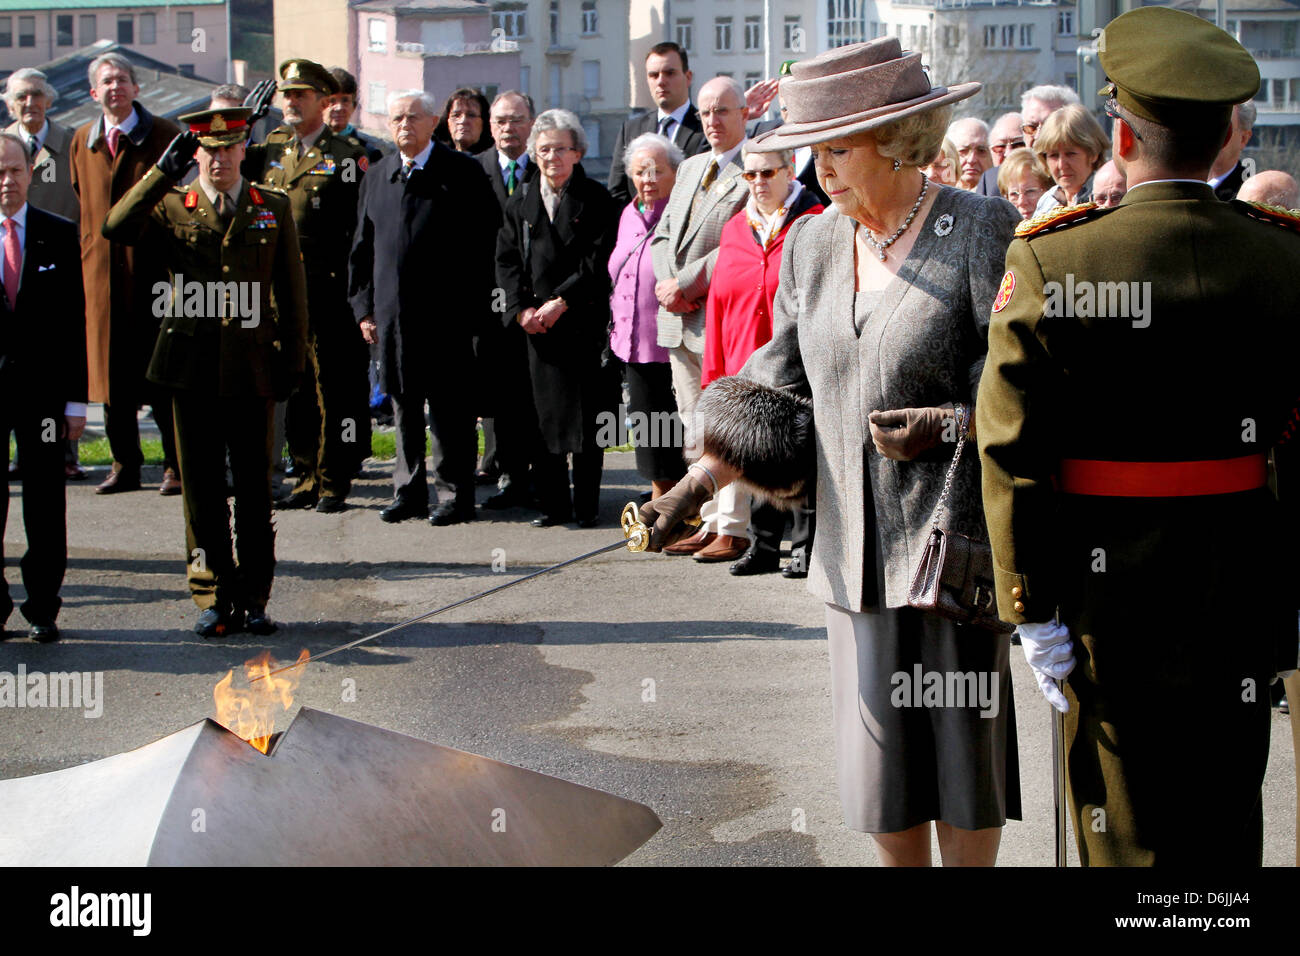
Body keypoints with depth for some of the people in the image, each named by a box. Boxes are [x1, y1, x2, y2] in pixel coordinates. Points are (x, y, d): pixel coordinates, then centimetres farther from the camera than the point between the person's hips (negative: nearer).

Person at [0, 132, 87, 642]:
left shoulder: (60, 235, 3)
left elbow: (75, 321, 4)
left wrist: (75, 399, -1)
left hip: (42, 387, 0)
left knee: (45, 503, 5)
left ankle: (43, 607, 14)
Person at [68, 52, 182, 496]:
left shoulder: (165, 135, -2)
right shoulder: (82, 141, 12)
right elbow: (83, 205, 19)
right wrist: (88, 257, 10)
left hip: (153, 268, -4)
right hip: (102, 274, 4)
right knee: (111, 374, 7)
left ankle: (176, 465, 7)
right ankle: (124, 464, 16)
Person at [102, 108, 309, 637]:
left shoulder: (273, 209, 8)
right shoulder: (172, 206, 5)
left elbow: (291, 290, 9)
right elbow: (115, 228, -14)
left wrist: (291, 359, 3)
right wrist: (164, 171, -18)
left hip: (252, 369, 0)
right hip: (193, 368, 0)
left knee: (254, 489, 6)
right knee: (202, 489, 4)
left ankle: (253, 599, 15)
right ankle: (213, 598, 13)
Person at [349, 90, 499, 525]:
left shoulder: (461, 172, -2)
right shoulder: (377, 176, 14)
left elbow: (483, 244, -5)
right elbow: (362, 247, 16)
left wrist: (470, 305, -10)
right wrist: (363, 306, 9)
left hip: (445, 313, -5)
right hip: (392, 313, 5)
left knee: (450, 406, -1)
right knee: (403, 403, 11)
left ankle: (455, 494, 7)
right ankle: (409, 491, 20)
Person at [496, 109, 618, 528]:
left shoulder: (596, 200, 2)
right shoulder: (520, 203, 14)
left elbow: (599, 261, -6)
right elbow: (507, 260, 11)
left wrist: (561, 302, -11)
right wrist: (522, 308, -3)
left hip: (584, 321, -3)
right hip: (537, 322, 3)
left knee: (587, 412, -3)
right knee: (544, 411, 3)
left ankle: (587, 504, 5)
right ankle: (554, 503, 10)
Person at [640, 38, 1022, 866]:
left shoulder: (982, 232, -8)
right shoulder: (811, 245, 9)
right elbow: (781, 393, 12)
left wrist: (948, 424, -24)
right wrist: (699, 484, 3)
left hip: (954, 538, -5)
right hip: (854, 547, 5)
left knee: (960, 739, 4)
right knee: (875, 749, 9)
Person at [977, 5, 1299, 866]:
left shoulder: (1047, 261, -12)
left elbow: (1013, 451, -12)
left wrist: (1033, 609, -5)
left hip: (1108, 599, -2)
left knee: (1127, 830, 10)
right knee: (1227, 819, 17)